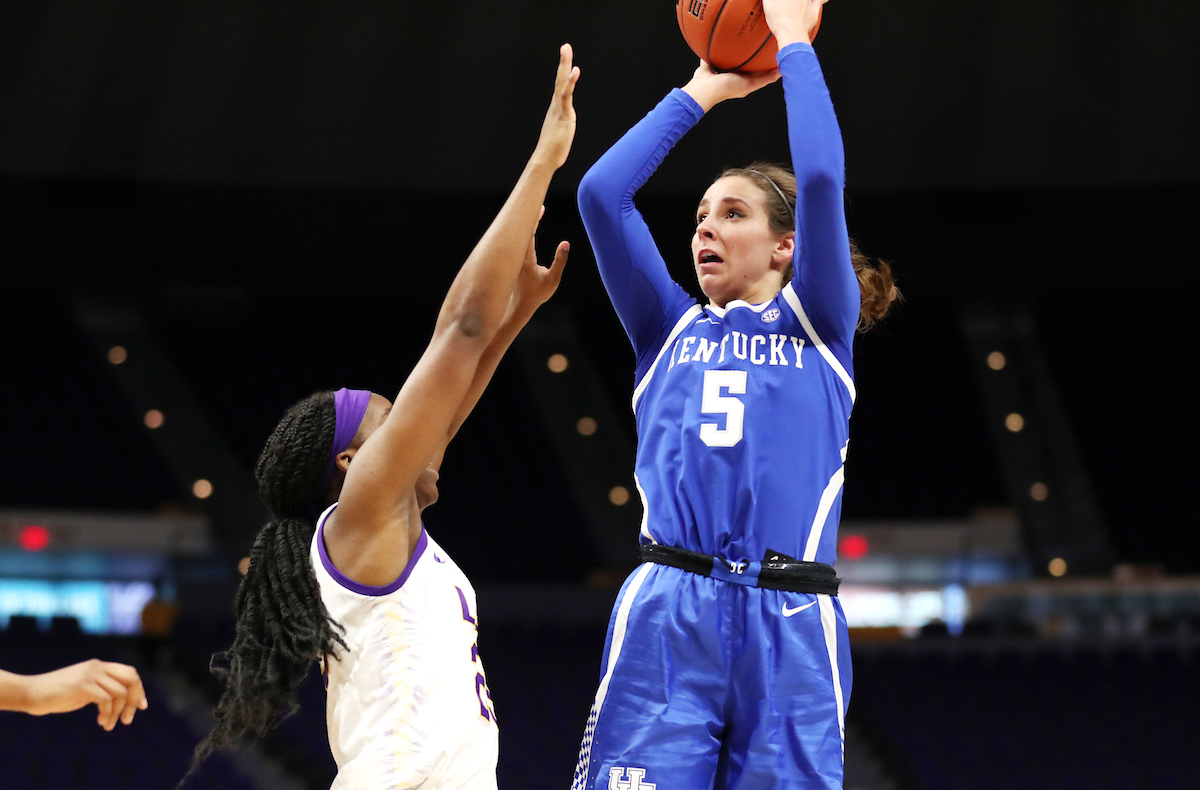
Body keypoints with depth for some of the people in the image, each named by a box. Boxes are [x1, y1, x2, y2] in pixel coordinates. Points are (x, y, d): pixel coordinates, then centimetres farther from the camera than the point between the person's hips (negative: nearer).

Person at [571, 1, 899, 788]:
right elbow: (601, 192, 11)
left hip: (790, 632, -1)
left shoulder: (817, 328, 14)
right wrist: (701, 92, 19)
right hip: (665, 618, 1)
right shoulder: (670, 330, 20)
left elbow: (821, 180, 1)